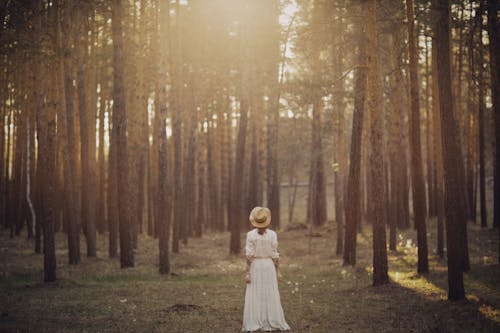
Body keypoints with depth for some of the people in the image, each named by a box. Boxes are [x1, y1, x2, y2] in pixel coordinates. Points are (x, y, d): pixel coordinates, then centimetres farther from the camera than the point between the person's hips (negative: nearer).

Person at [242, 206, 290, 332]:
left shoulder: (250, 235, -11)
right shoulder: (273, 234, -7)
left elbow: (249, 256, -12)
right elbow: (275, 255, -4)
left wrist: (247, 272, -8)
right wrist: (278, 271, 4)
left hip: (255, 266, -1)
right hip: (269, 266, 1)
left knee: (255, 296, 4)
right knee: (271, 296, 8)